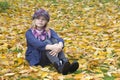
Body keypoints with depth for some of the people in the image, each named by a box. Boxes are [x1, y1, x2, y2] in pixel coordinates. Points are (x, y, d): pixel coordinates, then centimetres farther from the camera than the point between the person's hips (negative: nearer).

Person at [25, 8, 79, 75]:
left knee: (54, 40, -22)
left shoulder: (50, 31, 12)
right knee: (47, 42, -28)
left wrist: (60, 46, -37)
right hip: (35, 58, -3)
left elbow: (59, 39, -11)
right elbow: (36, 43, -21)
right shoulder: (29, 33, 1)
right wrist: (51, 47, -38)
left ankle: (65, 63, -45)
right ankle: (59, 66, -54)